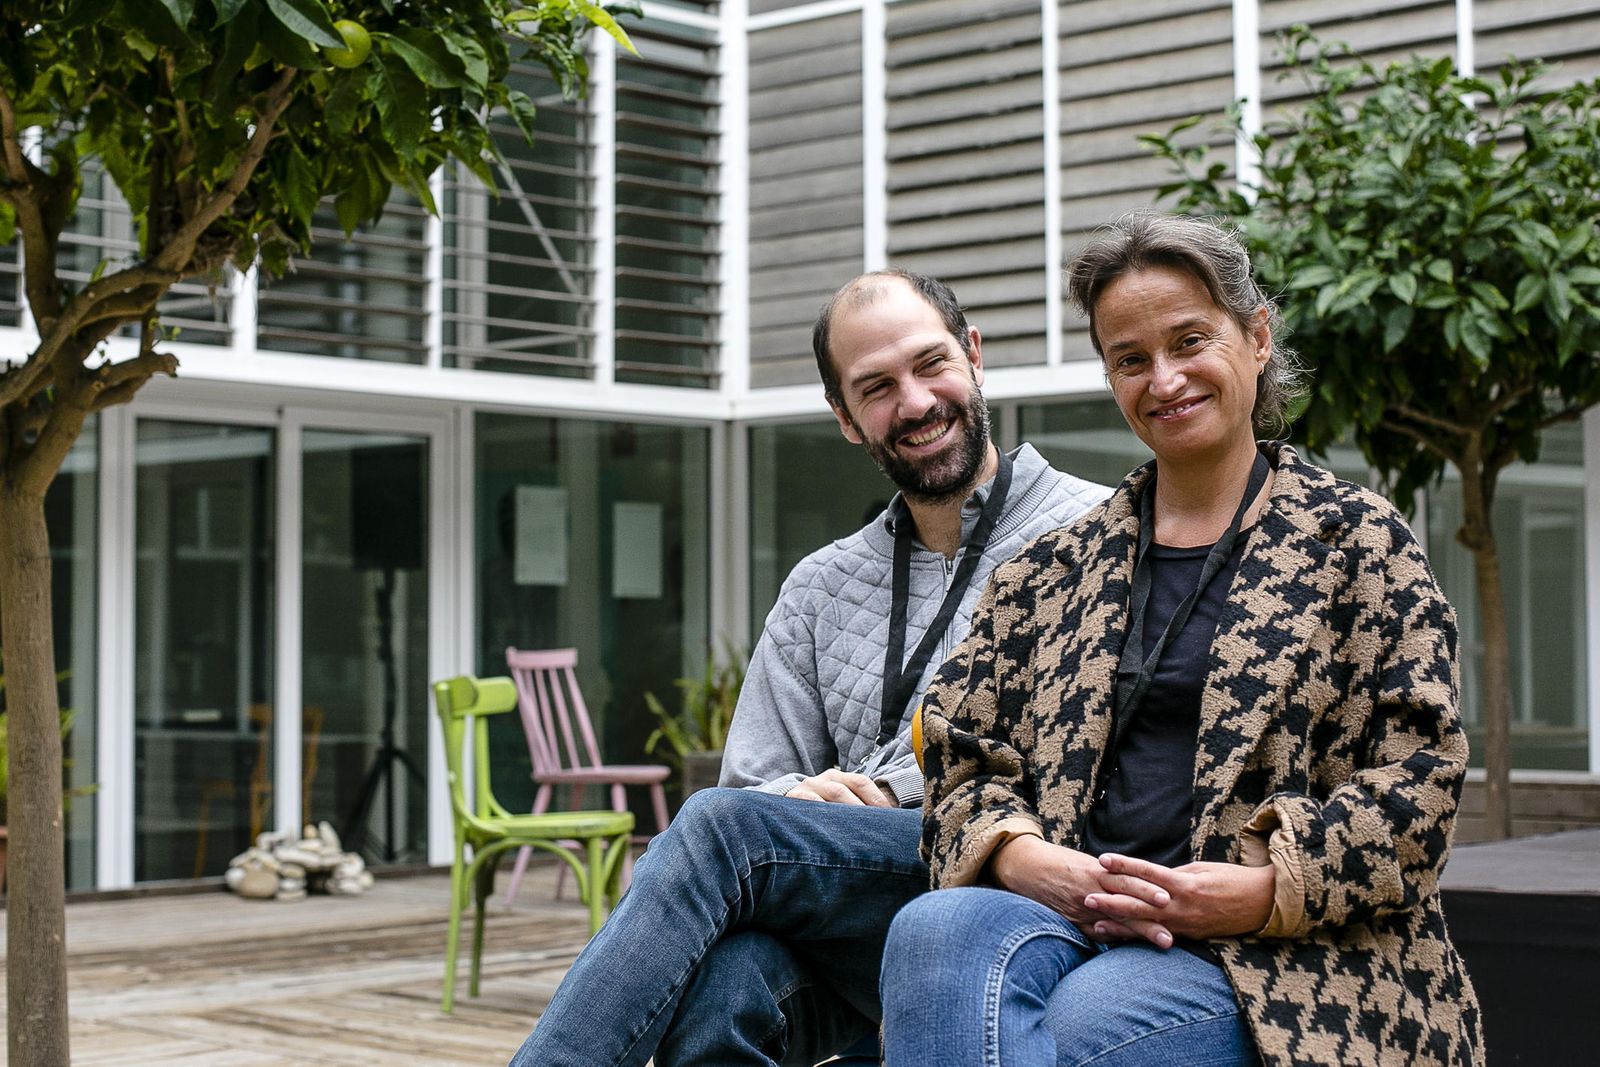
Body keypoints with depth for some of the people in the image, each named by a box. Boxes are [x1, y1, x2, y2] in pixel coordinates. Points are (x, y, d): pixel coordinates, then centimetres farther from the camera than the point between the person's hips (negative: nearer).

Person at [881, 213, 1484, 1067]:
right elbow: (958, 756, 15)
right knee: (934, 929, -32)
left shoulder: (1355, 540, 10)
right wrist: (1027, 860, -9)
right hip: (1069, 921, 4)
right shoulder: (1051, 571, 20)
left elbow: (1416, 775, 1)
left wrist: (1257, 889, -14)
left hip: (1285, 956, -3)